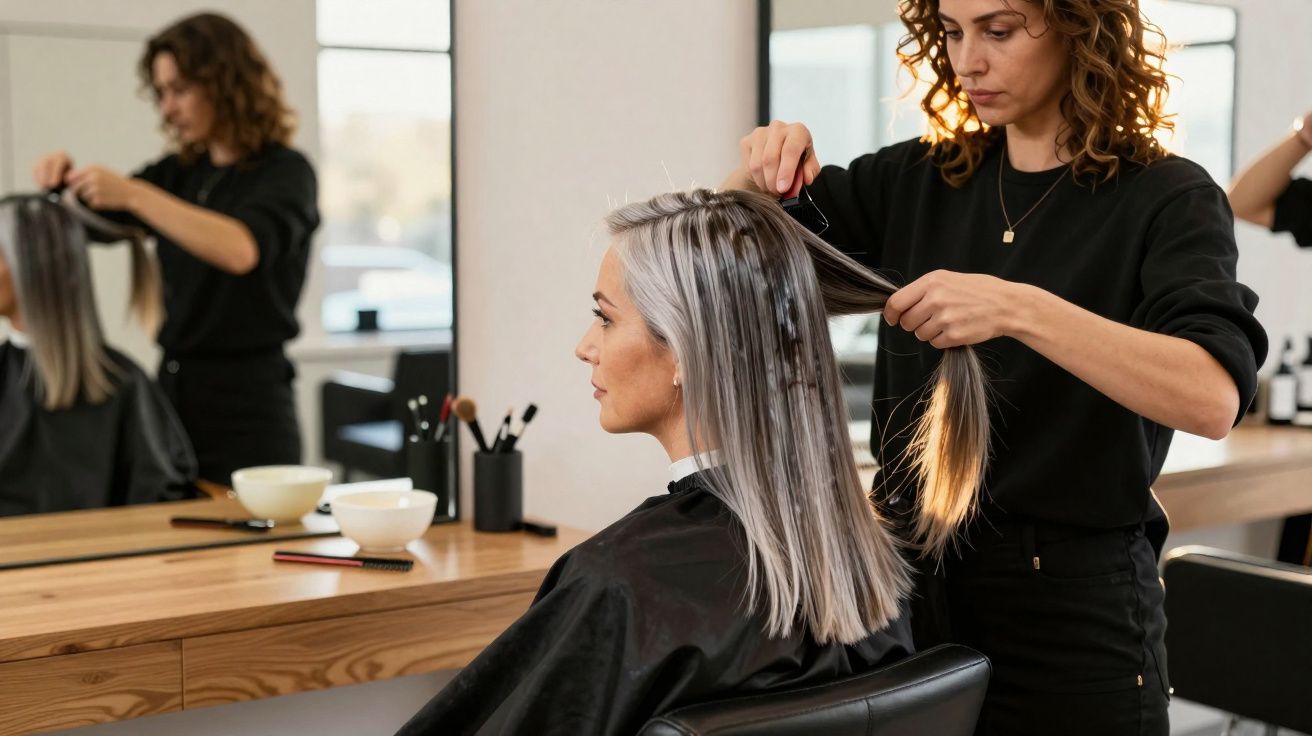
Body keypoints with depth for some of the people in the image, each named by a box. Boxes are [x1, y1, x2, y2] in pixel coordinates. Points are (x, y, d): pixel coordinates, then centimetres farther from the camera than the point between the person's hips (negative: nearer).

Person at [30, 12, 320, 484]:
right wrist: (67, 180, -4)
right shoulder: (178, 174, 12)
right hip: (174, 391, 6)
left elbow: (242, 250, -27)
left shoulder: (285, 172, -8)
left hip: (248, 402, -6)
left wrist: (134, 194, -29)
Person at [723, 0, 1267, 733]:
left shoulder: (1165, 200, -9)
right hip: (913, 579, 5)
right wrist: (763, 169, -10)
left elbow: (1214, 398, -25)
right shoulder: (916, 181, 5)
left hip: (1071, 599, -4)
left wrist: (1017, 309, -35)